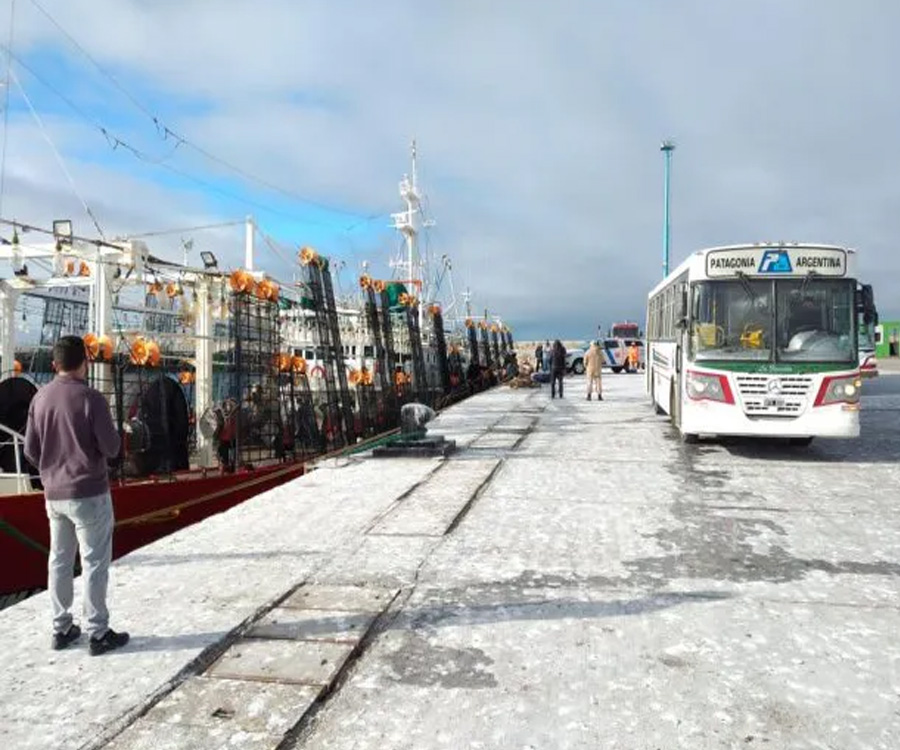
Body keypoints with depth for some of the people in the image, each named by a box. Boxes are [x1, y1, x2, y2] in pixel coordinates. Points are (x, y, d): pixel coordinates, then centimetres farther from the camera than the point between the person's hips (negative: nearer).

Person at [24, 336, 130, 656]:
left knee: (60, 561, 15)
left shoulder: (40, 398, 2)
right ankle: (98, 633, 7)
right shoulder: (91, 398, -16)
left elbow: (31, 450, 7)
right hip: (89, 493, -6)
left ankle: (61, 629, 24)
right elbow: (111, 448, -14)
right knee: (94, 563, 2)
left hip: (54, 494, 6)